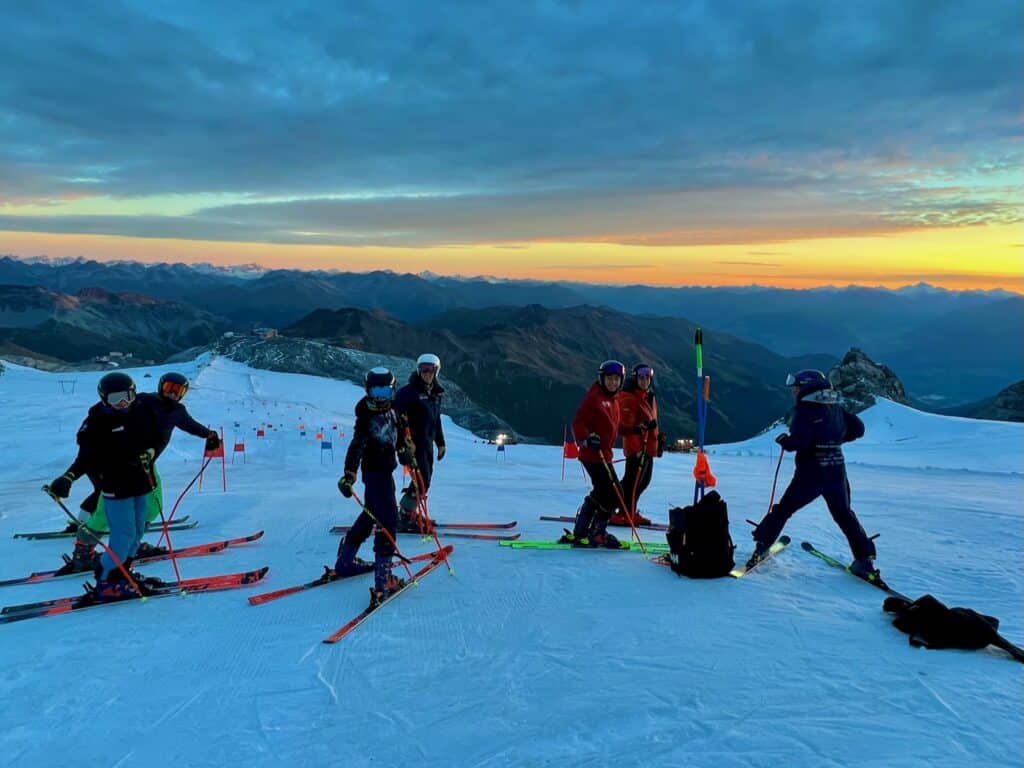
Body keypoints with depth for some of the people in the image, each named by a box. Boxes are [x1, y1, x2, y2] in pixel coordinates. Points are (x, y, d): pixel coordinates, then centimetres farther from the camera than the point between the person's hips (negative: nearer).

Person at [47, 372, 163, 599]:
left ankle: (120, 573, 27)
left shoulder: (143, 413, 1)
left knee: (137, 531, 12)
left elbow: (156, 438, 11)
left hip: (141, 482, 6)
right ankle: (106, 583, 4)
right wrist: (69, 477, -26)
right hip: (116, 486, -5)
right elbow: (87, 456, -12)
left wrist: (149, 453, -10)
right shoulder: (97, 422, -11)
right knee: (124, 534, -8)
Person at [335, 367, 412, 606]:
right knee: (388, 519, -14)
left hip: (385, 470, 9)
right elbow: (357, 445, -29)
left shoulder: (390, 409, 6)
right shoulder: (366, 416, -18)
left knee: (371, 515, 21)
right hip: (376, 472, -9)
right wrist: (349, 474, -40)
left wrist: (403, 451, 36)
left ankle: (345, 561, 36)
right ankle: (383, 579, -15)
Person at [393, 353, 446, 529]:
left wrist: (440, 442, 22)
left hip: (427, 443, 8)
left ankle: (410, 513, 25)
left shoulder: (436, 393, 14)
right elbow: (400, 416, -17)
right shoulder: (408, 391, -11)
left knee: (425, 480, 12)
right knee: (422, 481, -11)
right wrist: (406, 440, -24)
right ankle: (404, 518, -2)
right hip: (413, 443, -8)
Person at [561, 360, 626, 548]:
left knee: (600, 494, 15)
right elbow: (578, 422, -18)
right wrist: (587, 440, -33)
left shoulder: (613, 399, 15)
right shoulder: (594, 397, -13)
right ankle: (596, 534, 5)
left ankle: (578, 534, 22)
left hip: (603, 454, 10)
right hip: (593, 454, -10)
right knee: (614, 493, -7)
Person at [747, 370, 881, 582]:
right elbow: (858, 429, 16)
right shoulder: (836, 408, 7)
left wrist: (784, 440, -5)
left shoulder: (804, 410, -13)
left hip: (810, 473, -5)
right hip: (837, 472, 5)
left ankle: (762, 544, 12)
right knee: (844, 515, 19)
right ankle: (865, 559, 14)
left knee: (783, 509, 10)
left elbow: (799, 441, -24)